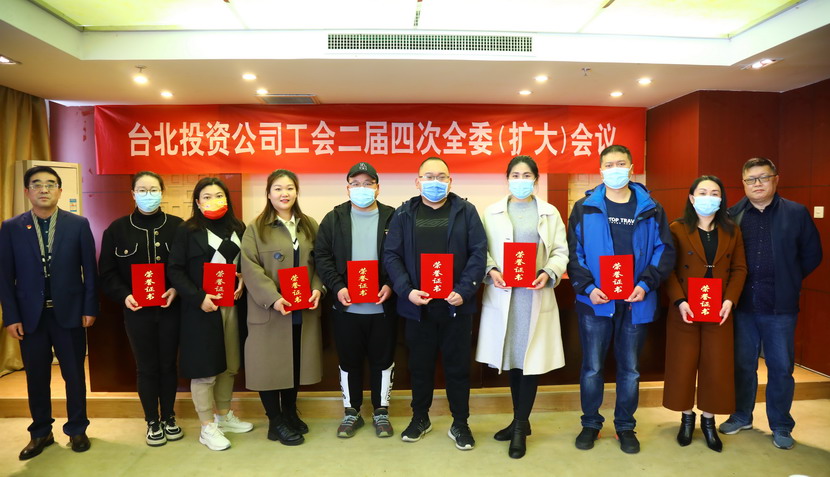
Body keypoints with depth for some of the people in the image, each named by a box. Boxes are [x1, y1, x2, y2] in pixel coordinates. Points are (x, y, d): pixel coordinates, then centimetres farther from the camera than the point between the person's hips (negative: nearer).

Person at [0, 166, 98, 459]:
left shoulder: (78, 224, -1)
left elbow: (90, 270, 0)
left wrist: (90, 308, -4)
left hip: (69, 312, -1)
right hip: (30, 315, 1)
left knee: (74, 374, 9)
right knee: (36, 377, 12)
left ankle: (77, 429, 25)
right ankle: (41, 433, 29)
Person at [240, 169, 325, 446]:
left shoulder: (309, 226, 10)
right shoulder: (256, 229, -3)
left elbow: (318, 263, 9)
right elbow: (250, 268, -10)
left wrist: (317, 289, -9)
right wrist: (273, 298, -21)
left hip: (304, 310, 4)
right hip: (270, 310, -3)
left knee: (297, 363, 13)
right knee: (271, 364, 4)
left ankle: (290, 413, 33)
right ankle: (276, 422, 21)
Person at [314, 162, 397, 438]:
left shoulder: (393, 218, 1)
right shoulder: (334, 219, 4)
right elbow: (322, 257, 0)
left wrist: (390, 285, -14)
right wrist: (337, 287, -13)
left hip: (383, 306, 0)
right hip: (346, 306, 1)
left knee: (383, 359, 11)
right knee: (349, 360, 13)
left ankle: (381, 411, 29)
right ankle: (351, 411, 30)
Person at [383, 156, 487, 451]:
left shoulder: (466, 211, 2)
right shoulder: (404, 214, 5)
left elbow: (478, 253, -4)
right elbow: (391, 255, 0)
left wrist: (463, 291, -15)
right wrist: (406, 290, -14)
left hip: (456, 305, -1)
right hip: (417, 305, 1)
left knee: (458, 366, 9)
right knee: (420, 365, 14)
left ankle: (460, 424, 26)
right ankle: (420, 418, 33)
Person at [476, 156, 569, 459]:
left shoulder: (550, 213, 7)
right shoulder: (493, 212, 7)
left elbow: (561, 252, 3)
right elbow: (482, 249, 3)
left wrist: (548, 274, -15)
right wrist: (491, 271, -15)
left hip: (536, 296, -1)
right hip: (503, 294, 1)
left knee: (531, 359, 1)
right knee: (512, 358, 10)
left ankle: (521, 427, 15)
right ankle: (520, 421, 27)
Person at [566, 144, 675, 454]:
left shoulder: (650, 209, 5)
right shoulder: (585, 208, 2)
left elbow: (665, 251, 3)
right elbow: (573, 253, -1)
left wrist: (646, 284, -11)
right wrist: (587, 287, -13)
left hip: (636, 303, 1)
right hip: (595, 301, -1)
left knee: (630, 369, 13)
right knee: (592, 368, 8)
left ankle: (625, 426, 30)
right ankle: (591, 423, 26)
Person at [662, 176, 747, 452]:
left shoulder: (732, 232, 8)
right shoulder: (677, 229, -3)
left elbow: (739, 268, 7)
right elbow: (668, 269, -7)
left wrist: (730, 300, -8)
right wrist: (679, 302, -17)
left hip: (719, 311, 3)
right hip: (685, 310, -2)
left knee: (716, 365, 6)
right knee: (683, 364, 5)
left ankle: (709, 420, 22)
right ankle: (687, 417, 22)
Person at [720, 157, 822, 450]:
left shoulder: (797, 213, 0)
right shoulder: (732, 215, 0)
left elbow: (812, 255, 5)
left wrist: (787, 280, 3)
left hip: (780, 307, -1)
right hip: (742, 305, 1)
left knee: (781, 367, 8)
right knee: (742, 364, 13)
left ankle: (781, 426, 25)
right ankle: (741, 416, 30)